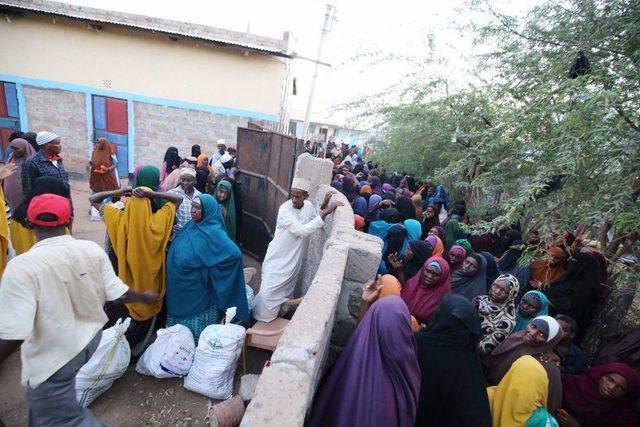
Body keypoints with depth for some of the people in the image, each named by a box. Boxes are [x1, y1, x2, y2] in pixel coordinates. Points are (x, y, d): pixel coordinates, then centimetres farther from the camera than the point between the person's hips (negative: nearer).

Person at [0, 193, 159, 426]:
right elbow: (118, 294, -7)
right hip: (90, 340, 5)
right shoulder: (92, 250, -13)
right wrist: (146, 297, 11)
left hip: (52, 359, -5)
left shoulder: (21, 267, -25)